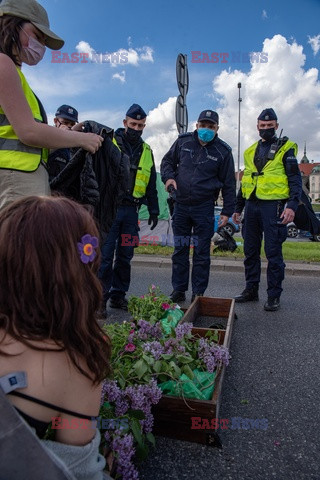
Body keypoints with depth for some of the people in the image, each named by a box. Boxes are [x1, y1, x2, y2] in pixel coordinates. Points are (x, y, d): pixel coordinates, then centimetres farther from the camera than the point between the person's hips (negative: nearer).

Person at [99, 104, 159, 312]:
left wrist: (154, 210, 16)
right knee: (105, 254, -4)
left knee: (125, 255, 8)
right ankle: (100, 296, 6)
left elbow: (151, 185, 21)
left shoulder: (147, 151, 17)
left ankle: (118, 295, 20)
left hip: (131, 210, 4)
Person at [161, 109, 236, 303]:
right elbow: (167, 161, 19)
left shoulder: (223, 151, -1)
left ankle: (199, 293, 14)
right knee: (180, 250, 8)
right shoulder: (183, 142, 5)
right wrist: (168, 177, -3)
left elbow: (229, 184, 2)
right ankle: (179, 290, 21)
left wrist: (227, 211, -2)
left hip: (204, 207, -2)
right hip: (181, 205, 3)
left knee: (202, 253, 2)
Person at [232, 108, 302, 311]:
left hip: (273, 206, -5)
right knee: (250, 251, 10)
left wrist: (292, 205, -18)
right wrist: (238, 208, 19)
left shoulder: (285, 148, 2)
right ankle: (251, 290, 21)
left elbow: (295, 179, -5)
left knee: (273, 252, -2)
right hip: (252, 205, 6)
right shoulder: (251, 151, 17)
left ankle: (274, 295, 9)